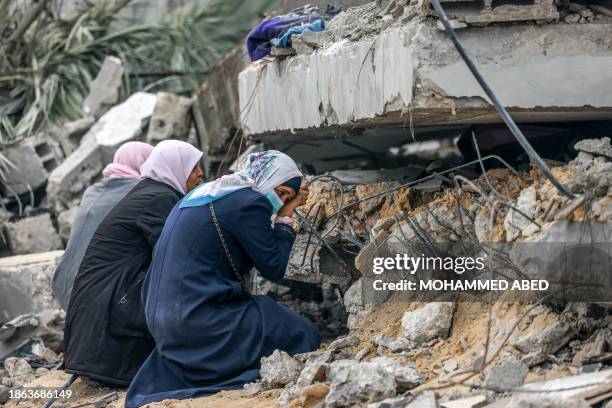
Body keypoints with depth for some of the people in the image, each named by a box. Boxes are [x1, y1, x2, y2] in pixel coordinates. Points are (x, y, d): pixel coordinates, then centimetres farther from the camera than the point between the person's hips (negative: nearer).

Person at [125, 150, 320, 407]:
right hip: (200, 318, -9)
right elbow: (273, 268, -6)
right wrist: (285, 219, 5)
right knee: (303, 337, -3)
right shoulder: (249, 203, -10)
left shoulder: (205, 193, 17)